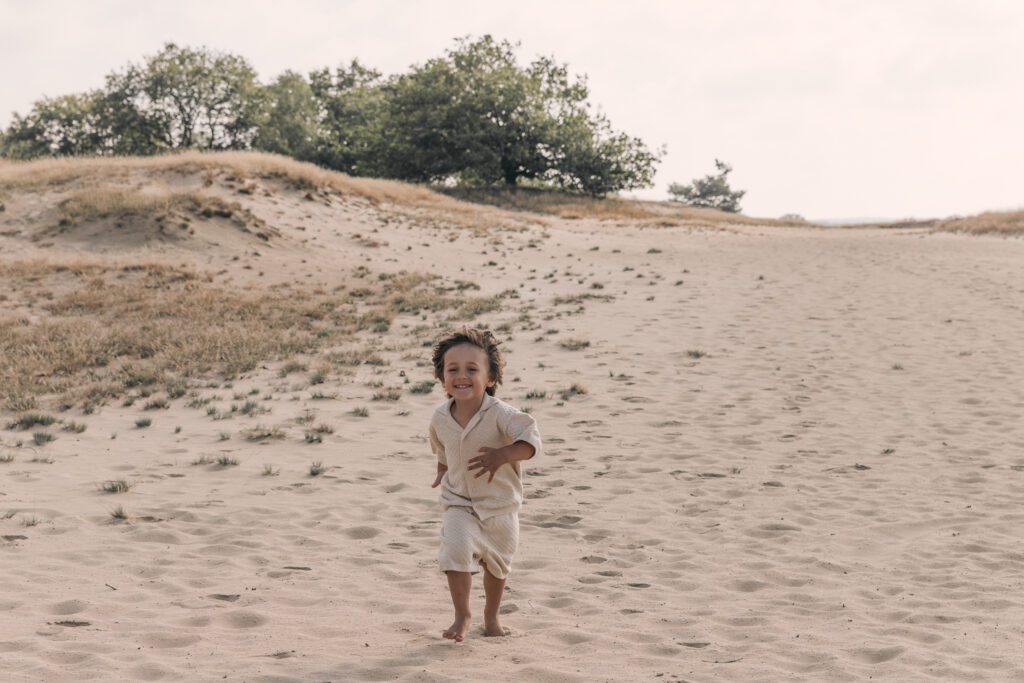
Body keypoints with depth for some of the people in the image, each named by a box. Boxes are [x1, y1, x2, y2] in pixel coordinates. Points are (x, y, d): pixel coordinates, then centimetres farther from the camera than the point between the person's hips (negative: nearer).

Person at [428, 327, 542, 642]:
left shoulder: (500, 414, -23)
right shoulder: (440, 417, -8)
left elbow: (531, 441, -30)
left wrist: (501, 455, -40)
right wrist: (442, 473, 12)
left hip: (500, 506, -1)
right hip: (458, 504, 1)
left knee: (497, 563, 17)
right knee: (456, 551, -22)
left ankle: (491, 616, 42)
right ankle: (461, 616, -2)